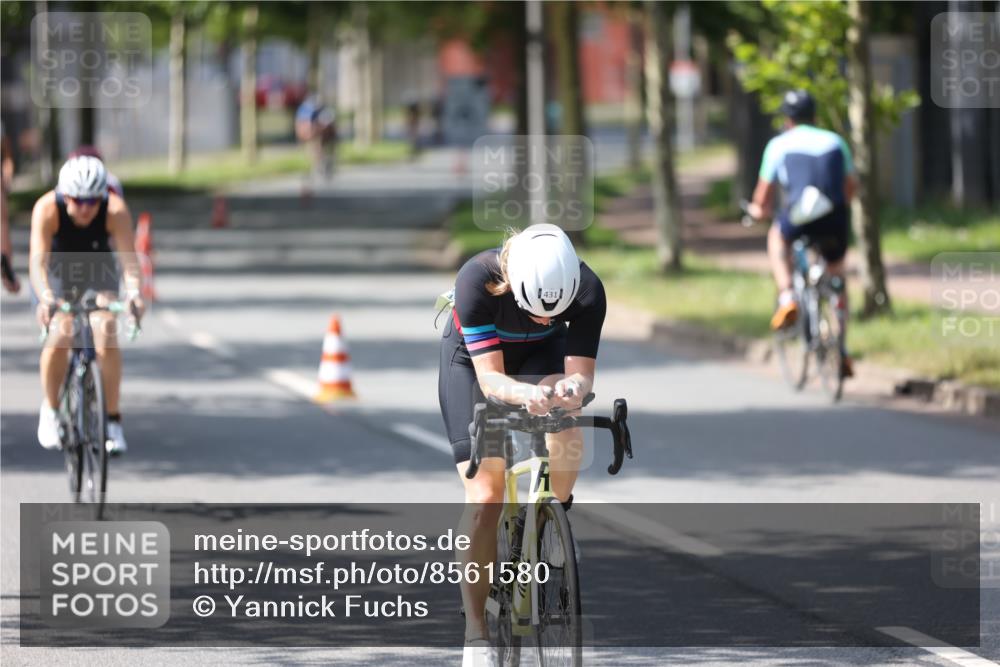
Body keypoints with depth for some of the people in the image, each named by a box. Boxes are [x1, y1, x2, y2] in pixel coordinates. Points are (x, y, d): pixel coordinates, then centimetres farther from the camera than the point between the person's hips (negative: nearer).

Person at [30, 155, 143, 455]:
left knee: (105, 335, -23)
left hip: (99, 275, 1)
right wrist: (45, 297, -58)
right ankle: (50, 410, -1)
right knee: (59, 334, -25)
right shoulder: (47, 209, -30)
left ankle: (113, 419, -9)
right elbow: (38, 260, -40)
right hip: (57, 276, -1)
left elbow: (129, 259, -35)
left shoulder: (115, 211, -28)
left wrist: (134, 293, -55)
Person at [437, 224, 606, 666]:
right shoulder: (477, 279, -38)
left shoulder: (587, 291, -32)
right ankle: (475, 631, -4)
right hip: (472, 359, -2)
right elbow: (489, 377, -36)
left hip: (541, 355, 2)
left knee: (565, 425, -33)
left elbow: (580, 372, -30)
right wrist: (525, 394, -57)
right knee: (484, 495, -14)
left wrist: (572, 388, -53)